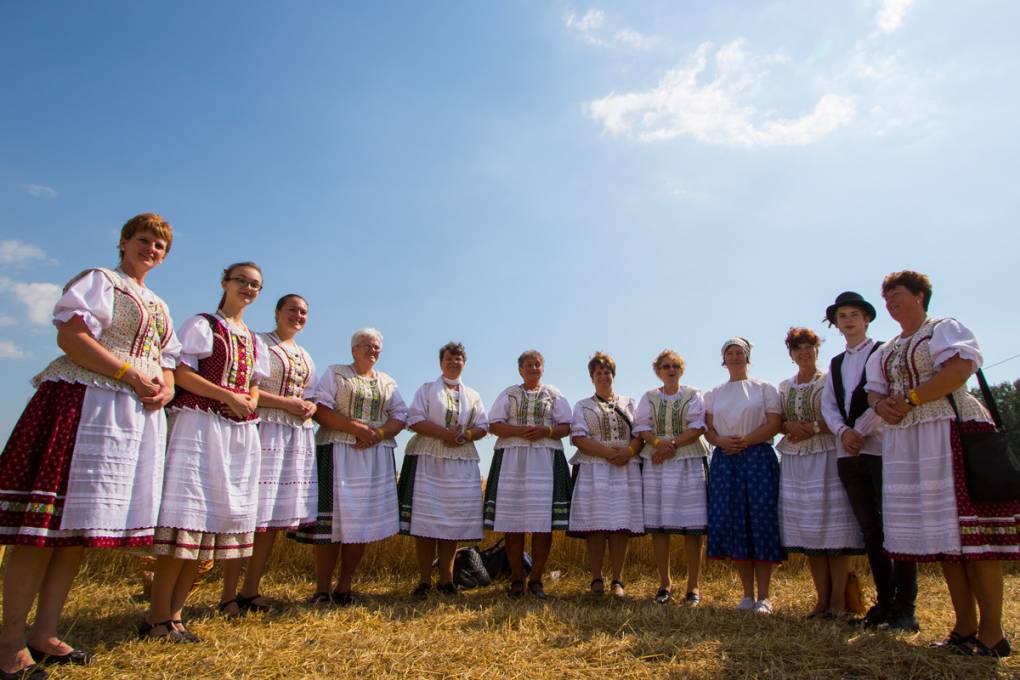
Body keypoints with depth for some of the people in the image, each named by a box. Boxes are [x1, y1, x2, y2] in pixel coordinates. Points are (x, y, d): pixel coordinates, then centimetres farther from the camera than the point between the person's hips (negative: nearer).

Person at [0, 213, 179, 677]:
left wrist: (165, 388, 0)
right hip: (84, 404, -7)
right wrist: (132, 375, -16)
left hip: (138, 415, 7)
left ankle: (44, 634, 14)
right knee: (45, 523, -7)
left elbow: (165, 362, 23)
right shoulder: (99, 281, 3)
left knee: (79, 525, 7)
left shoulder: (158, 308, 24)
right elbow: (70, 337, -11)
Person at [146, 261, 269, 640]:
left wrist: (250, 403, 0)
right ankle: (157, 617, -2)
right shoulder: (202, 325, 2)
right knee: (188, 517, -11)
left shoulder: (254, 342, 21)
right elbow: (180, 372, -9)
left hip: (241, 432, 7)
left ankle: (174, 615, 11)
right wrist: (227, 395, -16)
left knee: (218, 519, 4)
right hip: (201, 425, -7)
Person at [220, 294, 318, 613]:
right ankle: (229, 595, 1)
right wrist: (285, 402, -16)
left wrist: (310, 407, 2)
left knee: (276, 516, 8)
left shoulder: (305, 356, 22)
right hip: (264, 432, -7)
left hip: (299, 438, 7)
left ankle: (250, 591, 17)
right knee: (247, 515, -8)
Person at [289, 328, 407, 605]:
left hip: (376, 457, 4)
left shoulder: (388, 382, 19)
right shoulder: (334, 373, 7)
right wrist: (355, 428, -17)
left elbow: (400, 417, 10)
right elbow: (320, 410, -6)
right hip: (338, 454, -4)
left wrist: (378, 433, -10)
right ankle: (322, 589, 1)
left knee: (363, 520, 2)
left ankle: (344, 587, 11)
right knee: (332, 519, -7)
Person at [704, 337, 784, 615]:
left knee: (760, 521, -6)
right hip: (724, 460, 3)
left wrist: (745, 441, -16)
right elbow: (708, 429, 10)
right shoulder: (713, 394, 16)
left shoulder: (764, 389, 7)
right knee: (731, 524, 0)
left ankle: (764, 596, 2)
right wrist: (721, 441, -12)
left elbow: (774, 424, -4)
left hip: (757, 457, -3)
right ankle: (748, 594, 11)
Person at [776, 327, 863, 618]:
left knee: (833, 523, -5)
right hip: (795, 460, 5)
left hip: (827, 457, -4)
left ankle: (838, 599, 3)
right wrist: (790, 426, -8)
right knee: (807, 528, 4)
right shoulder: (785, 387, 15)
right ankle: (822, 598, 12)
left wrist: (814, 427, -16)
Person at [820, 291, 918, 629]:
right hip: (848, 453, 6)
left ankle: (904, 608, 3)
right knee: (870, 530, 9)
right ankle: (884, 601, 16)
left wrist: (860, 432, -12)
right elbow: (827, 403, 9)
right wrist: (842, 431, -8)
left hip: (880, 448, -6)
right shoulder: (836, 363, 19)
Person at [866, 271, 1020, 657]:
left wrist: (910, 399, -16)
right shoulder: (886, 351, 22)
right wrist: (880, 404, -5)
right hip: (904, 443, 7)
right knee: (942, 533, 6)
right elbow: (873, 389, 18)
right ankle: (965, 626, 13)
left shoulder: (945, 328, 2)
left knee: (969, 525, -9)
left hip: (951, 433, -7)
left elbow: (960, 368, -15)